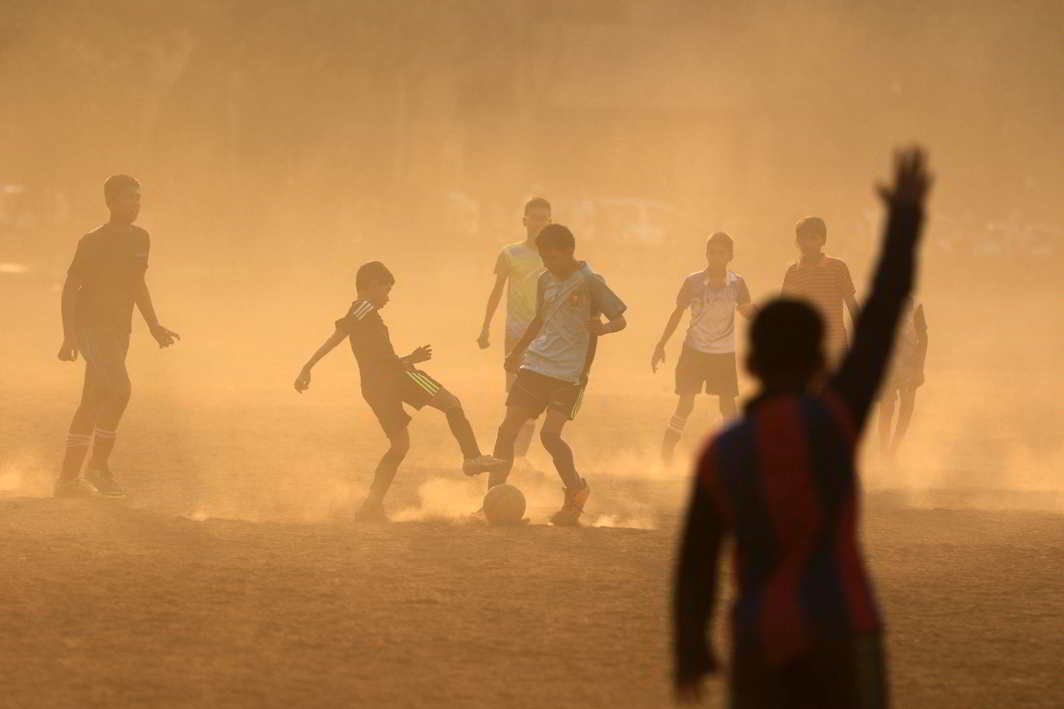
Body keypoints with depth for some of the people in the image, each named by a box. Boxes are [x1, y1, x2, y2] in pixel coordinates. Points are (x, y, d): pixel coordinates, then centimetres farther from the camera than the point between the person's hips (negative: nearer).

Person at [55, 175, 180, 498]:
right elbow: (71, 287, -11)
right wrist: (69, 335, -18)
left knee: (93, 403, 9)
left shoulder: (140, 239, 10)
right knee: (119, 389, -21)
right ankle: (99, 465, -10)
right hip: (92, 324, -7)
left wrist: (154, 326, 19)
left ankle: (68, 478, 15)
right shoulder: (94, 241, -11)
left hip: (119, 329, 7)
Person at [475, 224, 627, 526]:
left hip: (570, 373, -6)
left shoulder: (590, 282, -7)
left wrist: (602, 328, -27)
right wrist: (517, 351, 37)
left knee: (550, 433, -17)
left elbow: (620, 320, -6)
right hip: (536, 364, 6)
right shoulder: (545, 281, 12)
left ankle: (576, 491, 4)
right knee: (507, 430, -2)